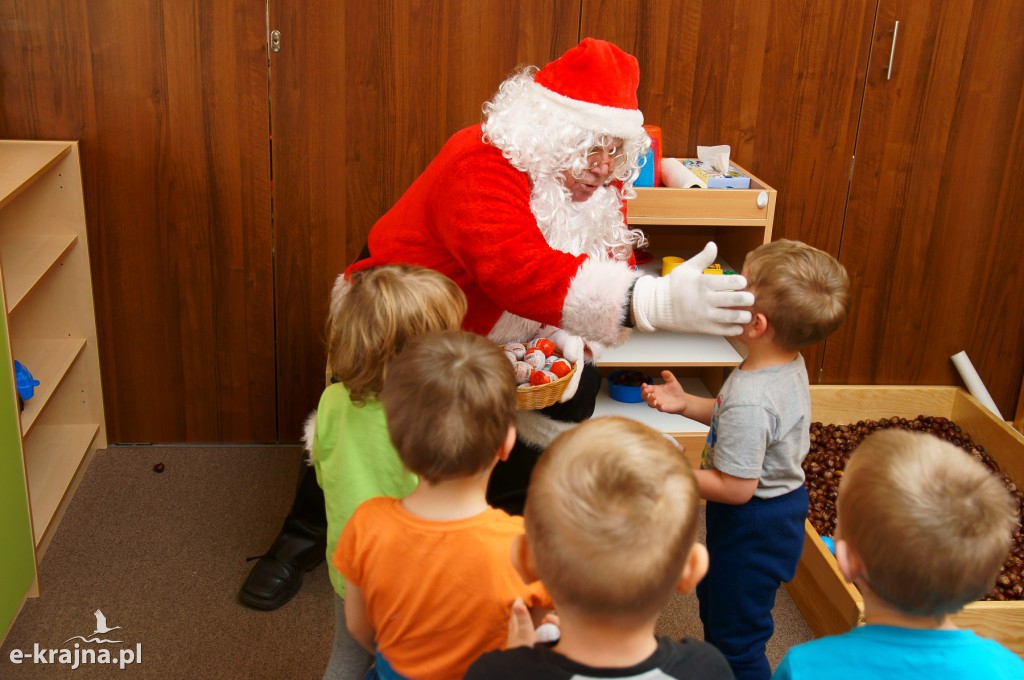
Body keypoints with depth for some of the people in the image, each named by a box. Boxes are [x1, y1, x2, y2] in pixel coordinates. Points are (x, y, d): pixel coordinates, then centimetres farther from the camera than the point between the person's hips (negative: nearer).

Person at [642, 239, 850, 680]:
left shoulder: (749, 399, -36)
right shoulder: (789, 365, -6)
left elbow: (735, 488, -29)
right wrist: (685, 404, 4)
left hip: (753, 526, -10)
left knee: (736, 636, 10)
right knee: (714, 600, 32)